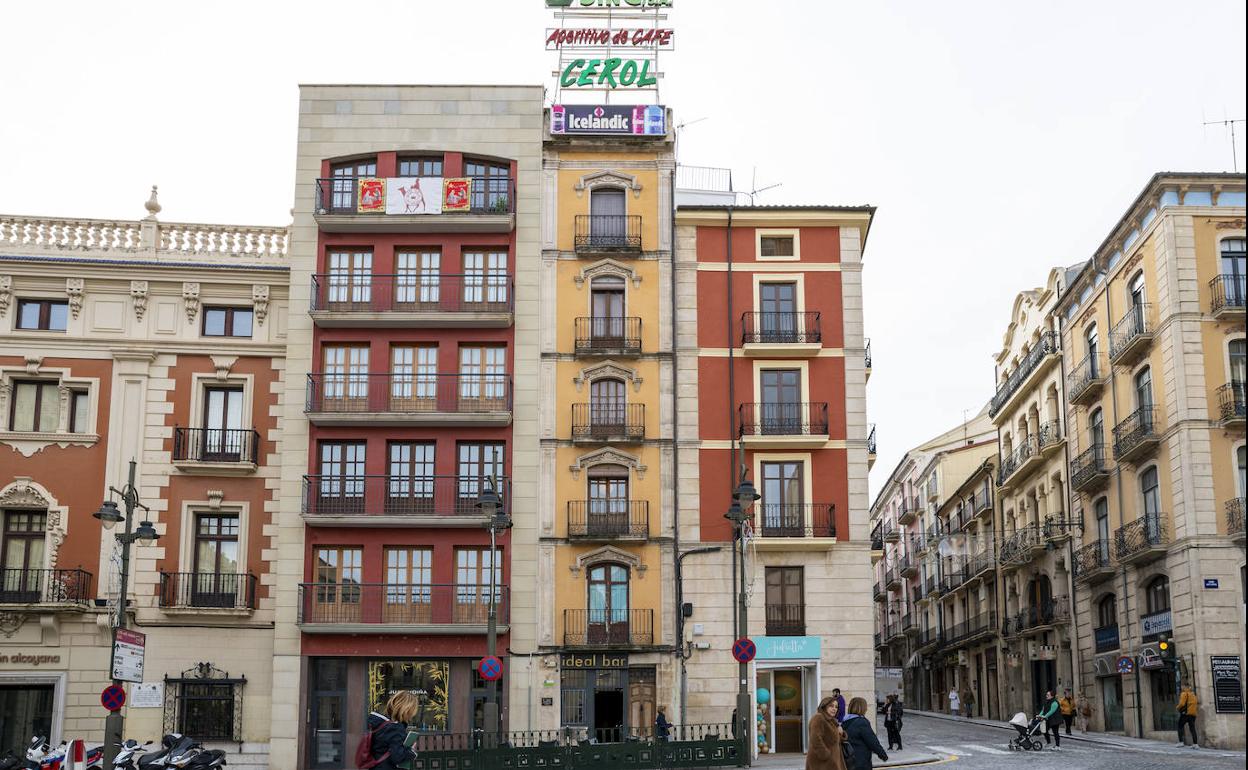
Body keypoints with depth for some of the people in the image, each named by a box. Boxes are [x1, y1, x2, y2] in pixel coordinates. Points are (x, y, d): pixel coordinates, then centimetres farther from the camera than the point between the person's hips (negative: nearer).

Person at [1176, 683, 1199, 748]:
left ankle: (1181, 742, -5)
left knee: (1180, 726, 3)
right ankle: (1195, 744, -2)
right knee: (1192, 728, 6)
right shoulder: (1193, 694, 17)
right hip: (1193, 714, 6)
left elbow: (1182, 703, -14)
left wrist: (1178, 708, 3)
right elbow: (1196, 704, 16)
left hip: (1185, 713, -6)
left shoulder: (1184, 694, -7)